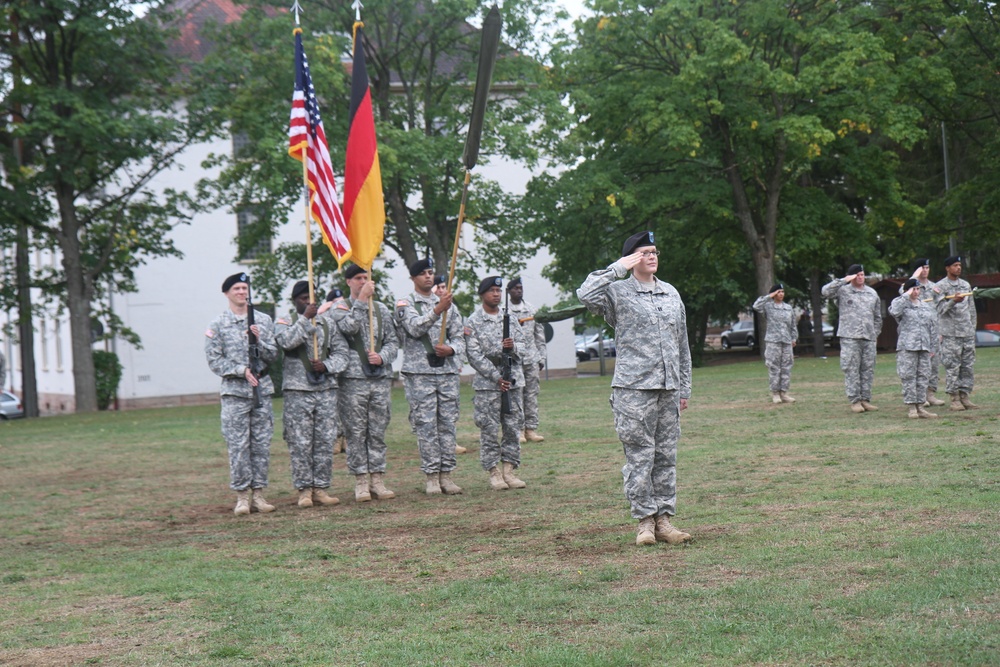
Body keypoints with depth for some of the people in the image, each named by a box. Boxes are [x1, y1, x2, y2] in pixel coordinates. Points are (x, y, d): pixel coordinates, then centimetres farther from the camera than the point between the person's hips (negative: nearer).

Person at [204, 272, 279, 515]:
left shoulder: (264, 320, 11)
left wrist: (258, 340, -10)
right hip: (234, 391, -3)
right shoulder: (217, 326, 3)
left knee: (262, 444, 3)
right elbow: (214, 360, -2)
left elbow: (273, 355, 8)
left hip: (262, 388, 3)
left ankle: (258, 493, 9)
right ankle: (242, 495, 0)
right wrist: (242, 370, -14)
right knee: (238, 445, -5)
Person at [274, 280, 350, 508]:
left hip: (326, 389, 3)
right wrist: (306, 318, -15)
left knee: (325, 441, 3)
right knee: (300, 443, -3)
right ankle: (304, 489, 4)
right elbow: (286, 341, -17)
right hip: (298, 391, -3)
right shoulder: (284, 322, 5)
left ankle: (320, 488, 10)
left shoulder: (327, 322, 13)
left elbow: (341, 351, 9)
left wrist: (327, 366, -9)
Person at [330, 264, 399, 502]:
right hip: (353, 378, -3)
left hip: (381, 377, 3)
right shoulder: (341, 308, 3)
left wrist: (382, 357, -7)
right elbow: (349, 327, -18)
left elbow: (393, 341, 11)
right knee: (356, 432, -1)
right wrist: (361, 300, -15)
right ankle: (361, 482, 4)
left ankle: (377, 480, 10)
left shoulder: (381, 309, 14)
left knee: (378, 431, 5)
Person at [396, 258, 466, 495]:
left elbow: (459, 337, 13)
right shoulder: (405, 304, 3)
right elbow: (415, 327, -16)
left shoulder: (448, 304, 15)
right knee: (426, 426, -4)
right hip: (419, 373, -4)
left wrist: (451, 349, -10)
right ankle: (431, 477, -1)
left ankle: (446, 475, 7)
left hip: (447, 371, 4)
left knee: (448, 424, 3)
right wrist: (437, 310, -30)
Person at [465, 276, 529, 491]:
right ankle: (494, 472, 4)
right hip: (487, 384, -4)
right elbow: (474, 355, -9)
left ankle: (509, 470, 10)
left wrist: (512, 347, -14)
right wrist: (496, 377, -15)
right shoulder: (473, 322, -2)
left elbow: (523, 345, 11)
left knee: (514, 427, 4)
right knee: (489, 429, -2)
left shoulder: (510, 318, 12)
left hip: (513, 380, 4)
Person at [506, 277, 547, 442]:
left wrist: (541, 357, 10)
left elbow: (539, 334, 14)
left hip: (532, 359, 4)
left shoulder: (531, 309, 13)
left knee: (532, 393, 3)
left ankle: (531, 428, 6)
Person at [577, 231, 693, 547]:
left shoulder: (671, 293, 16)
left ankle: (663, 518, 12)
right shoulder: (618, 292, 0)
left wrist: (684, 387, 17)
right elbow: (586, 295, -22)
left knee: (666, 456, 7)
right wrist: (618, 269, -15)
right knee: (640, 456, -4)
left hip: (668, 389, 5)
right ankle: (645, 520, 1)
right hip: (634, 389, -5)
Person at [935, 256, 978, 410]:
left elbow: (972, 309, 20)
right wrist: (953, 301, -27)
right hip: (950, 333, -5)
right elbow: (941, 309, -10)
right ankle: (955, 398, -3)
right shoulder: (941, 286, 0)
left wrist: (973, 328, 14)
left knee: (968, 365, 3)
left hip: (968, 333, 5)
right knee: (952, 367, -6)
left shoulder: (966, 285, 17)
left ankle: (964, 396, 9)